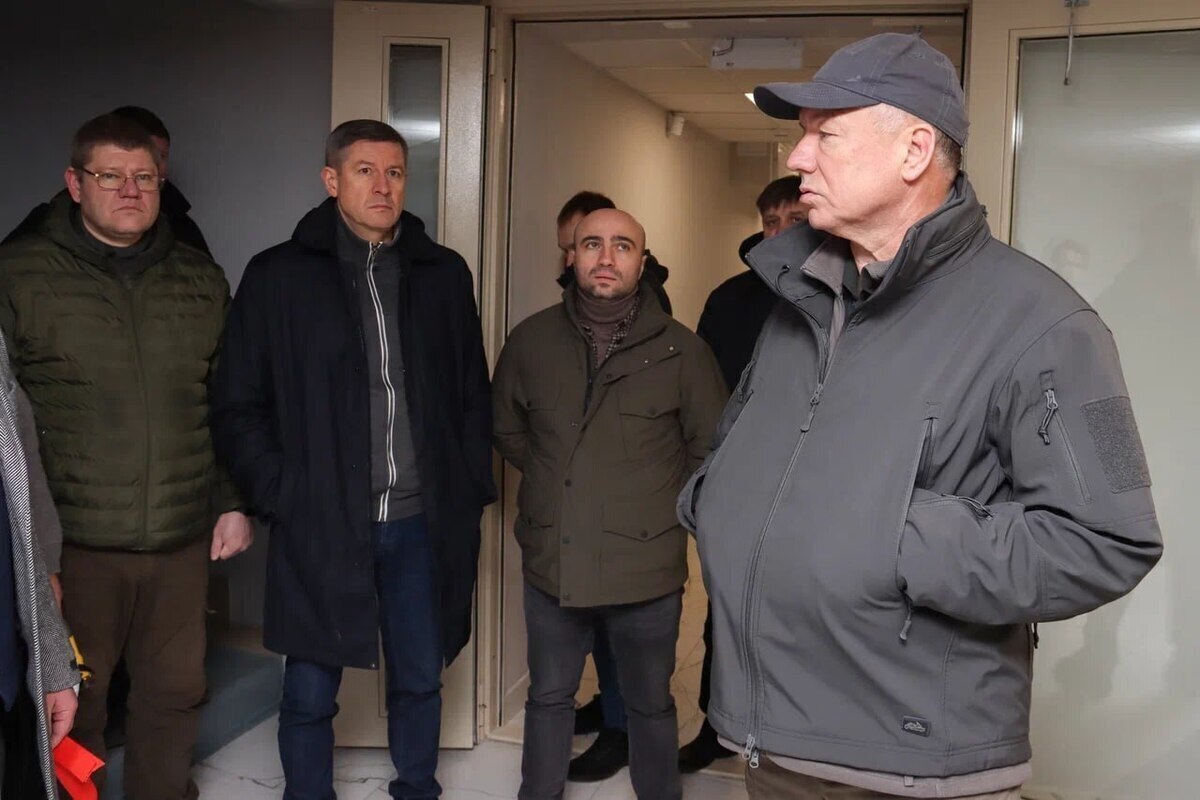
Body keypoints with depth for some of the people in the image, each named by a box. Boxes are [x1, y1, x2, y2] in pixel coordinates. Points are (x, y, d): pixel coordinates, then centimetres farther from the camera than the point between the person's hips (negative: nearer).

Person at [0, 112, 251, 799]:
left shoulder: (202, 280, 10)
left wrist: (235, 503, 9)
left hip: (183, 538, 3)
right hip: (73, 542, -3)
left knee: (175, 693, 14)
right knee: (71, 703, 9)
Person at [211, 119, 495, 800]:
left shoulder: (444, 273, 7)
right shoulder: (279, 276, 0)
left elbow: (474, 396, 10)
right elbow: (238, 408, 0)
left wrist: (470, 491, 4)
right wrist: (283, 497, -7)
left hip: (423, 523, 2)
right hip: (320, 526, -2)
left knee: (421, 682, 15)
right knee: (310, 695, 9)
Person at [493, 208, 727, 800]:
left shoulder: (681, 349, -7)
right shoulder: (531, 340, 0)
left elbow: (712, 450, 2)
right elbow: (507, 430, 15)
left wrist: (659, 502, 4)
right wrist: (560, 478, 10)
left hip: (647, 568, -2)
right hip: (552, 561, 2)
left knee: (650, 706, 16)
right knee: (548, 697, 20)